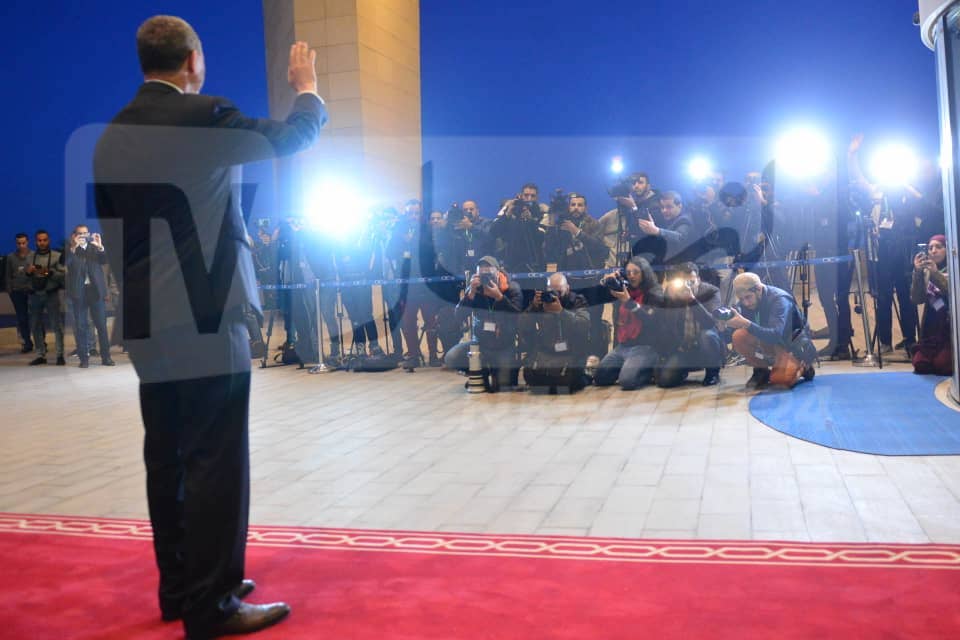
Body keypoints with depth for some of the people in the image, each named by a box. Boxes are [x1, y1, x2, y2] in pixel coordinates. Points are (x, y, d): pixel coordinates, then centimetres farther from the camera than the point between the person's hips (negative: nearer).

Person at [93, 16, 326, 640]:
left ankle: (179, 586, 25)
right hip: (206, 318, -8)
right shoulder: (205, 117, -11)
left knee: (169, 458, 14)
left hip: (148, 321, 8)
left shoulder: (111, 136, 11)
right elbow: (293, 136, 4)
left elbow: (114, 229, 14)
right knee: (215, 461, -2)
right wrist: (307, 87, 23)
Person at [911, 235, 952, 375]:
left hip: (952, 327, -4)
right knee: (920, 365, -9)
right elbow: (917, 299, -5)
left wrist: (936, 273, -28)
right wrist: (917, 273, -16)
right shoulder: (926, 272, 8)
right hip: (932, 328, 4)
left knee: (942, 365, -19)